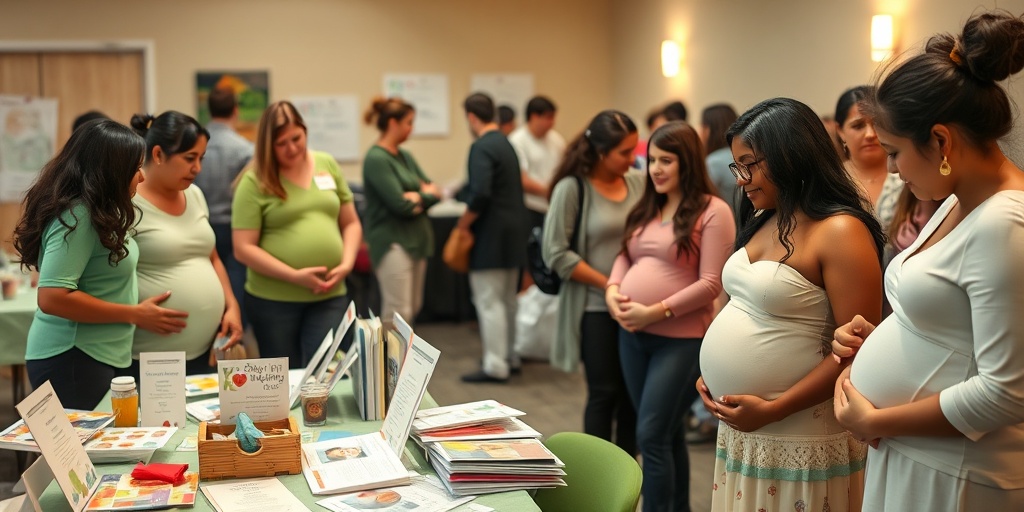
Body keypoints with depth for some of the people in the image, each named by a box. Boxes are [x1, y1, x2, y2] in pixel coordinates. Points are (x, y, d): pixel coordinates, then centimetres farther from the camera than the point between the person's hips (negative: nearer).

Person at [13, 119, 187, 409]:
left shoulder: (95, 211, 10)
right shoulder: (77, 216, -19)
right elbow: (53, 297, -25)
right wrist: (135, 315, -18)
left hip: (96, 357, 9)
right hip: (71, 360, -9)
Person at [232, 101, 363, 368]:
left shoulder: (327, 165, 7)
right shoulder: (255, 182, -6)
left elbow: (351, 223, 13)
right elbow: (243, 249, -9)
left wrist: (346, 264, -4)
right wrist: (295, 276, -16)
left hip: (330, 296, 2)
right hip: (273, 300, -2)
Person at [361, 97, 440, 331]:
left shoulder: (405, 157, 13)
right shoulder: (376, 159, -12)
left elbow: (434, 192, 10)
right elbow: (400, 205, -18)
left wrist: (417, 197, -10)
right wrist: (425, 194, -1)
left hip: (416, 239, 9)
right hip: (392, 241, -9)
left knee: (413, 308, 12)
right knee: (398, 312, -10)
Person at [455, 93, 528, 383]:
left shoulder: (482, 147, -16)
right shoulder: (506, 144, 12)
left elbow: (480, 194, -25)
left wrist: (462, 225, -13)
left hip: (491, 236, -9)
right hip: (513, 233, 9)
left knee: (489, 302, -4)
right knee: (507, 300, 17)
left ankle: (495, 367, -2)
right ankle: (510, 358, 26)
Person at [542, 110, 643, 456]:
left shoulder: (640, 183, 1)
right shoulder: (572, 188, -9)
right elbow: (556, 253, -11)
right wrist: (610, 285, -12)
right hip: (596, 309, -3)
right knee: (604, 392, 4)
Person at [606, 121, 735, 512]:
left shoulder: (712, 211, -10)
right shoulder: (646, 209, 13)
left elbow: (711, 284, -15)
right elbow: (625, 257, 17)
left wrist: (657, 312, -19)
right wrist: (613, 290, -5)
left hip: (680, 339, -7)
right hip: (632, 335, 7)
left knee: (651, 435, -8)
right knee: (666, 433, 16)